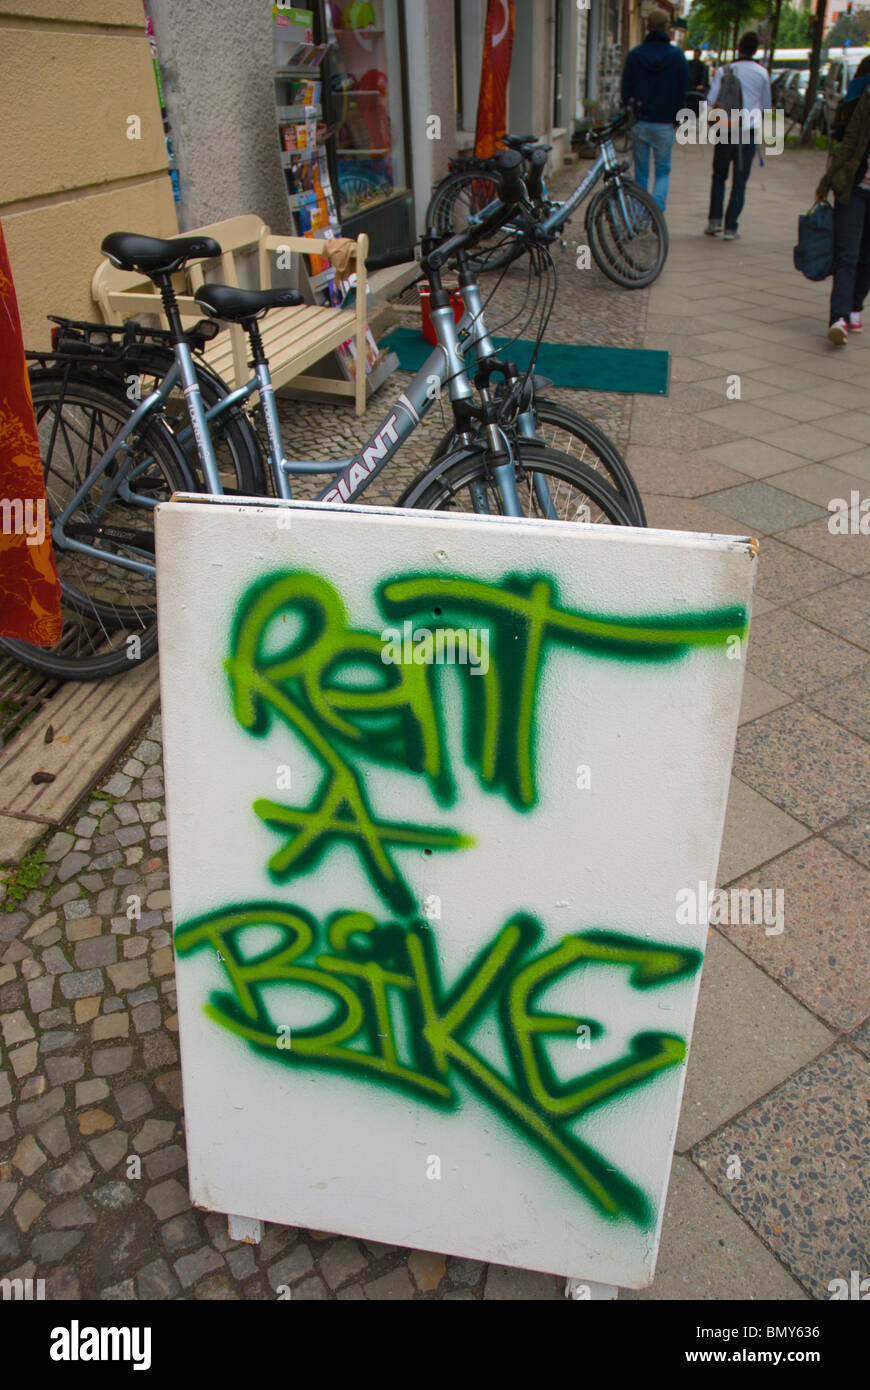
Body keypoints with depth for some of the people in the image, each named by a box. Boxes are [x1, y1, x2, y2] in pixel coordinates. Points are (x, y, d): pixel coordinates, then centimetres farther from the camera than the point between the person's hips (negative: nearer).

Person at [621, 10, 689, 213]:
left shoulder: (635, 54, 2)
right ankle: (657, 207, -15)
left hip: (639, 122, 1)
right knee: (663, 171, 9)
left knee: (641, 172, 11)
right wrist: (677, 119, 8)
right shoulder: (677, 56, -1)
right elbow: (683, 91, 0)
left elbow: (626, 88, 2)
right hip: (665, 123, -1)